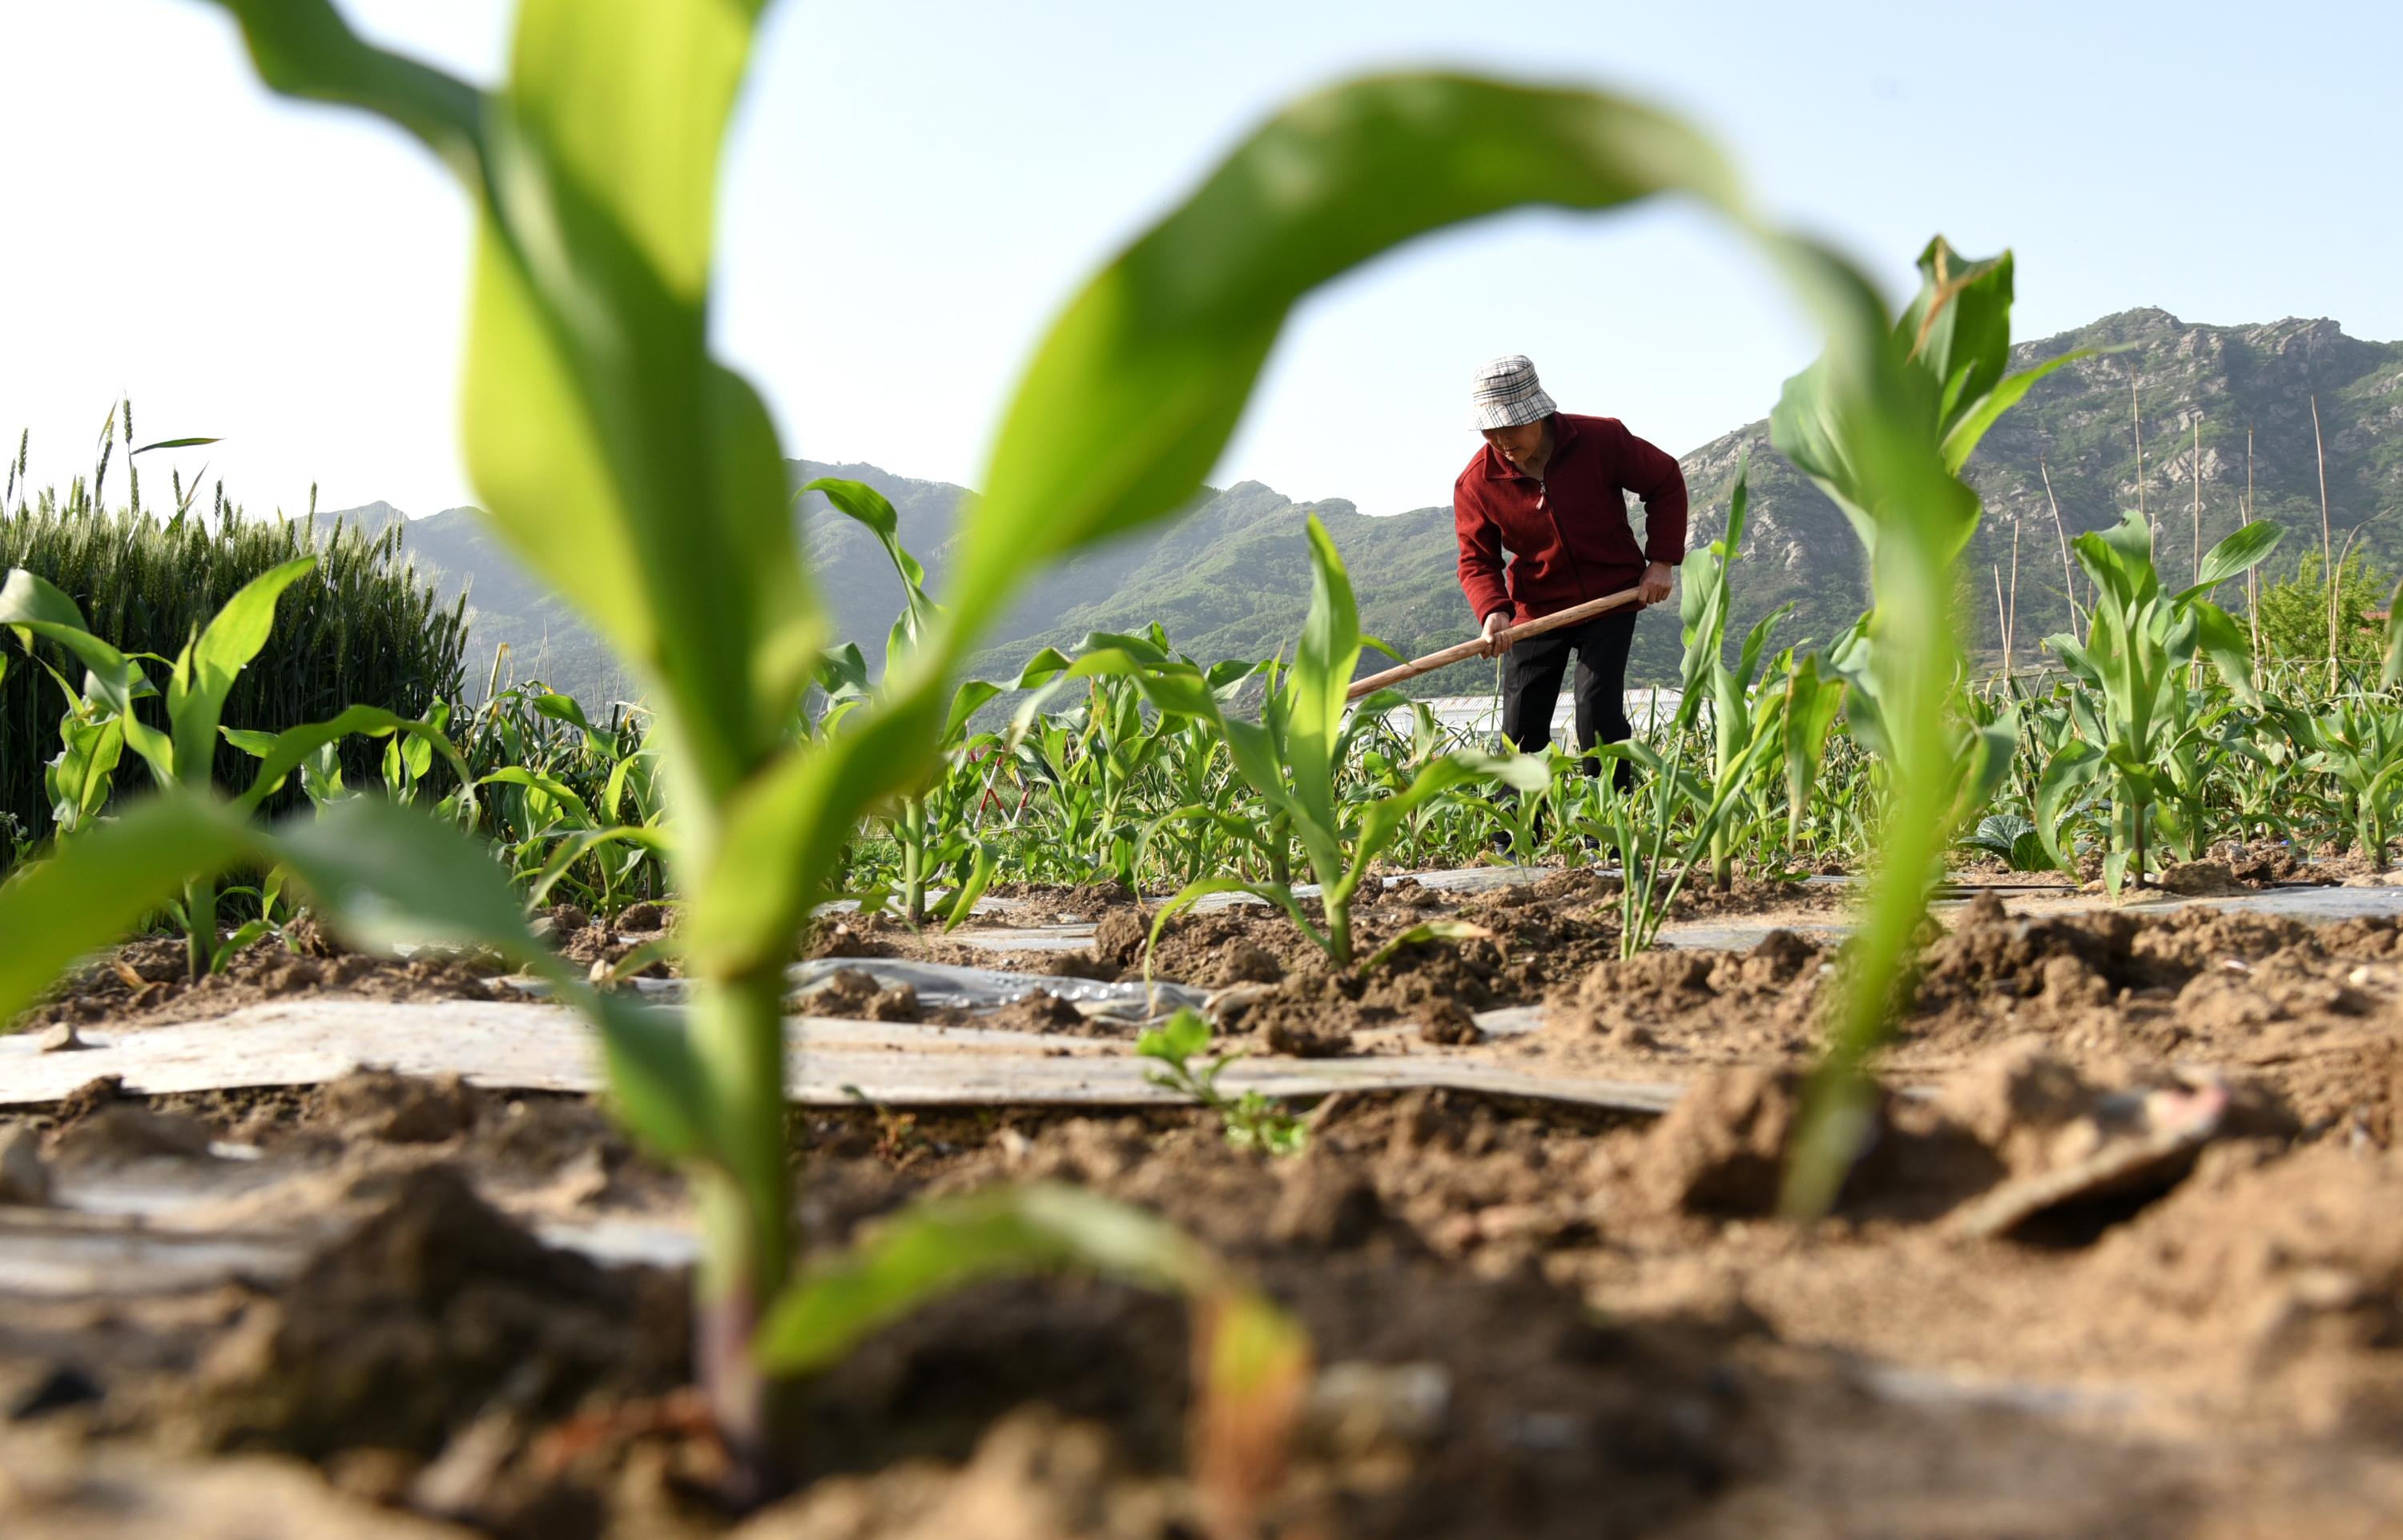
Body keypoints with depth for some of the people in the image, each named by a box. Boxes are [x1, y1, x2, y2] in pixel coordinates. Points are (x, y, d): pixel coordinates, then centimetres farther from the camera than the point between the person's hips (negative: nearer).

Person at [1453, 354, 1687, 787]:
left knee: (1599, 717, -12)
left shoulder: (1602, 440, -14)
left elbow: (1666, 481, 0)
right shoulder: (1475, 483, -11)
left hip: (1612, 598, -2)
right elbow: (1477, 559, -5)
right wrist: (1492, 612, -26)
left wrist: (1662, 560, -6)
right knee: (1520, 728, 0)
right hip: (1535, 609, 2)